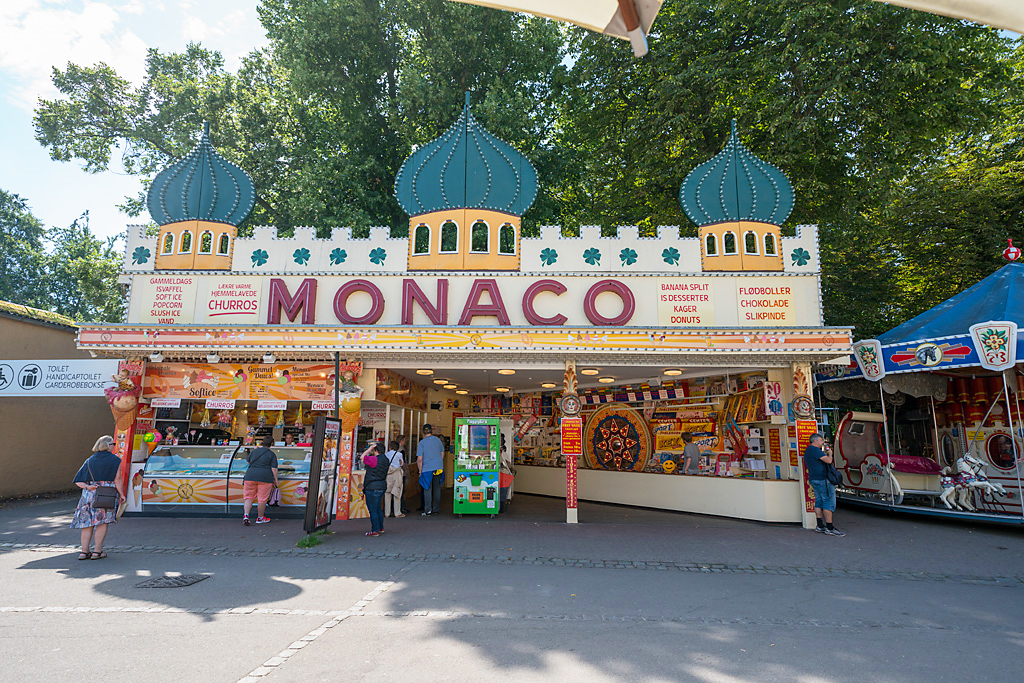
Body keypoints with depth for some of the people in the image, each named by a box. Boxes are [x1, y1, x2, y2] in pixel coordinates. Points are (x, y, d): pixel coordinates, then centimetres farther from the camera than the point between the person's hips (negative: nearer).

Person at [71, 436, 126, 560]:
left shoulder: (89, 460, 13)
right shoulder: (114, 460, -2)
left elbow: (78, 481, 7)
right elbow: (117, 480, -6)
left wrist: (87, 487, -3)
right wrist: (121, 494, 0)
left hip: (89, 494, 5)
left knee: (88, 522, 9)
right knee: (103, 522, 1)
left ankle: (84, 551, 8)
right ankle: (97, 551, 2)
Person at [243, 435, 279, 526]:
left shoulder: (254, 451, 11)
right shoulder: (272, 454, 1)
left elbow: (247, 461, 27)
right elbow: (274, 469, -5)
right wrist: (276, 481, 2)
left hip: (250, 475, 3)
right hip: (265, 477, -3)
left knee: (248, 497, 13)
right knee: (262, 499, 6)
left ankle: (246, 515, -2)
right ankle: (260, 518, 16)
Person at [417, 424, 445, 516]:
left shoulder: (422, 442, -8)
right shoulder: (438, 440, 5)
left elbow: (419, 459, -10)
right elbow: (442, 454, 15)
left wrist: (420, 471, 0)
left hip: (427, 469, -4)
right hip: (439, 468, 4)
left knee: (427, 490, 2)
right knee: (437, 489, 11)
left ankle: (428, 510, -1)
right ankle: (436, 509, 17)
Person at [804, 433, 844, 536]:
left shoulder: (807, 451, 18)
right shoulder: (815, 450, -15)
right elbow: (828, 460, -21)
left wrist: (825, 454, 19)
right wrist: (830, 453, -2)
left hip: (813, 479, 10)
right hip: (822, 479, -10)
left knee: (819, 501, 11)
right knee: (829, 502, -7)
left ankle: (820, 526, 12)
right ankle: (829, 528, -7)